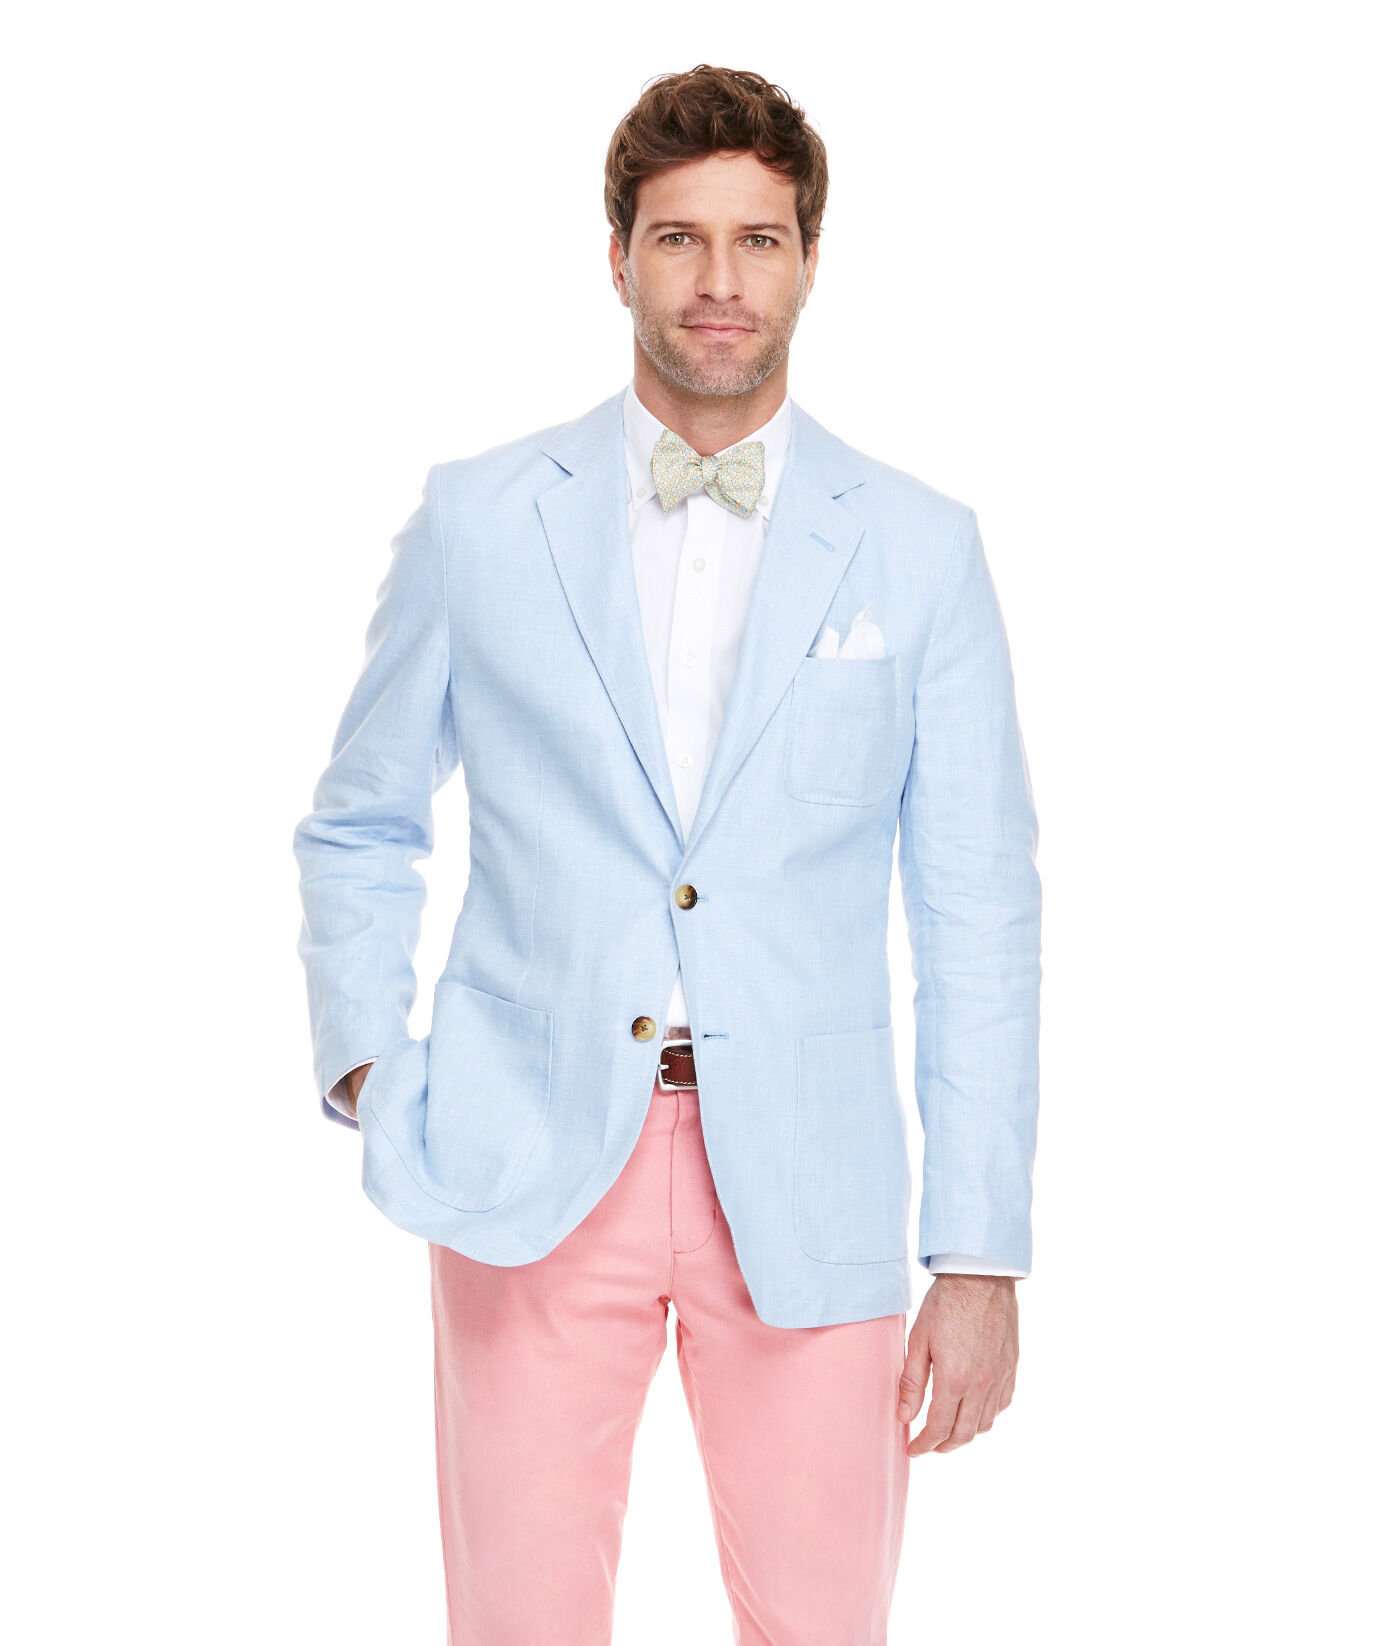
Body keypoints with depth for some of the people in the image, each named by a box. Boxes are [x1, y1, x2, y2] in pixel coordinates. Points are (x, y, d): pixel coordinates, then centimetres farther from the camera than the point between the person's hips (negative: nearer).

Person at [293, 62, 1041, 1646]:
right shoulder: (477, 518, 4)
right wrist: (363, 1063, -1)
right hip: (532, 1163, 0)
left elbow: (978, 913, 3)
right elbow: (361, 826, 15)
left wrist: (982, 1257, -1)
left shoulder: (917, 547, 3)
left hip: (805, 1182, 0)